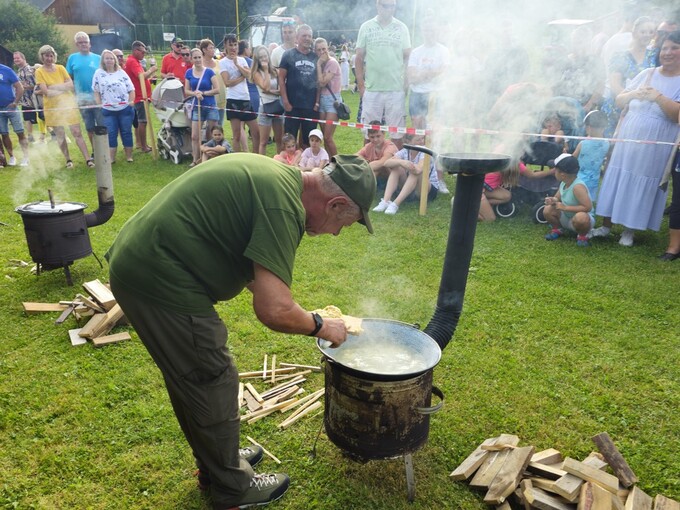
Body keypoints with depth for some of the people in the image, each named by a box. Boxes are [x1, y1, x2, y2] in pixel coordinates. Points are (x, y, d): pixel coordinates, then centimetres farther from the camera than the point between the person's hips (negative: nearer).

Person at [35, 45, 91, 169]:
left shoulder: (61, 68, 4)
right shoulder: (39, 72, -3)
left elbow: (71, 85, -6)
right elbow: (46, 92, -12)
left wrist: (53, 87, -13)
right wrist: (63, 88, -10)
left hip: (68, 104, 1)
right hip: (53, 107, 0)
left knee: (77, 133, -4)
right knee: (60, 136, 7)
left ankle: (88, 159, -5)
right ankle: (68, 160, 19)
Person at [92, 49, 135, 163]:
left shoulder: (121, 73, 5)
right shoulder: (98, 73, 4)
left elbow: (131, 89, 4)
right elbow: (96, 91, 4)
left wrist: (131, 101, -8)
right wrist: (99, 105, -5)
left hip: (125, 109, 0)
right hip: (108, 110, 0)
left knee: (126, 132, 4)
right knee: (111, 134, 2)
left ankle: (129, 156, 12)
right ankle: (111, 158, 7)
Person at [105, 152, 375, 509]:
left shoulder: (272, 173, 10)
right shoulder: (284, 205, -20)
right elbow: (274, 312, -26)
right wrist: (321, 326, -6)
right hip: (161, 283, -10)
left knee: (192, 379, 23)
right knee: (214, 386, 5)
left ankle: (215, 463, 43)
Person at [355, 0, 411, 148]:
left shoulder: (401, 28, 7)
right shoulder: (366, 27, 5)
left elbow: (407, 57, 9)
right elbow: (359, 58, 6)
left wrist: (406, 82, 1)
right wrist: (361, 85, 0)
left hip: (396, 89, 0)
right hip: (371, 89, 0)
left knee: (397, 132, 3)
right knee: (370, 133, 4)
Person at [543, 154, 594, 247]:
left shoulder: (578, 186, -31)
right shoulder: (563, 183, -6)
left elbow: (588, 207, -35)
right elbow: (558, 198, 9)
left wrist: (565, 207, -31)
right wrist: (552, 200, -17)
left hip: (583, 219, -7)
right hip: (567, 219, 7)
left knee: (580, 217, -41)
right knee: (547, 210, -9)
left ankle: (582, 236, -8)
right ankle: (557, 229, 18)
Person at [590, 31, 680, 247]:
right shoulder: (647, 73, 6)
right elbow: (619, 101, 5)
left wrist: (658, 97, -26)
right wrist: (632, 94, -15)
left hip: (653, 148, -4)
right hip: (627, 140, 4)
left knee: (641, 187, 4)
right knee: (616, 181, 7)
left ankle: (629, 230, 18)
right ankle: (606, 225, 19)